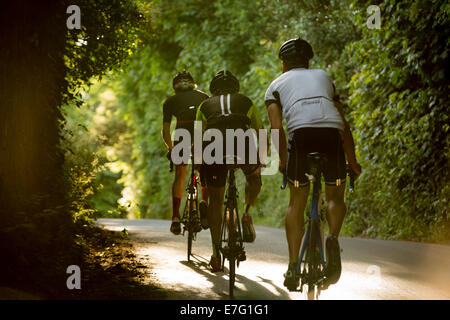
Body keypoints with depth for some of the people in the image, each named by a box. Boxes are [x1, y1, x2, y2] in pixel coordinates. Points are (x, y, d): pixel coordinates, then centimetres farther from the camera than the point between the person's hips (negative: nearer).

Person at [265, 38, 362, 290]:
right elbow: (344, 124, 31)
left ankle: (293, 267, 3)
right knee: (336, 197, 17)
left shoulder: (277, 84, 27)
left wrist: (283, 161, 12)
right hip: (332, 133, 2)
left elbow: (277, 127, 9)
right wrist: (353, 162, 36)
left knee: (296, 204, 11)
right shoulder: (323, 77, 35)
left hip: (301, 132, -1)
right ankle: (334, 238, -12)